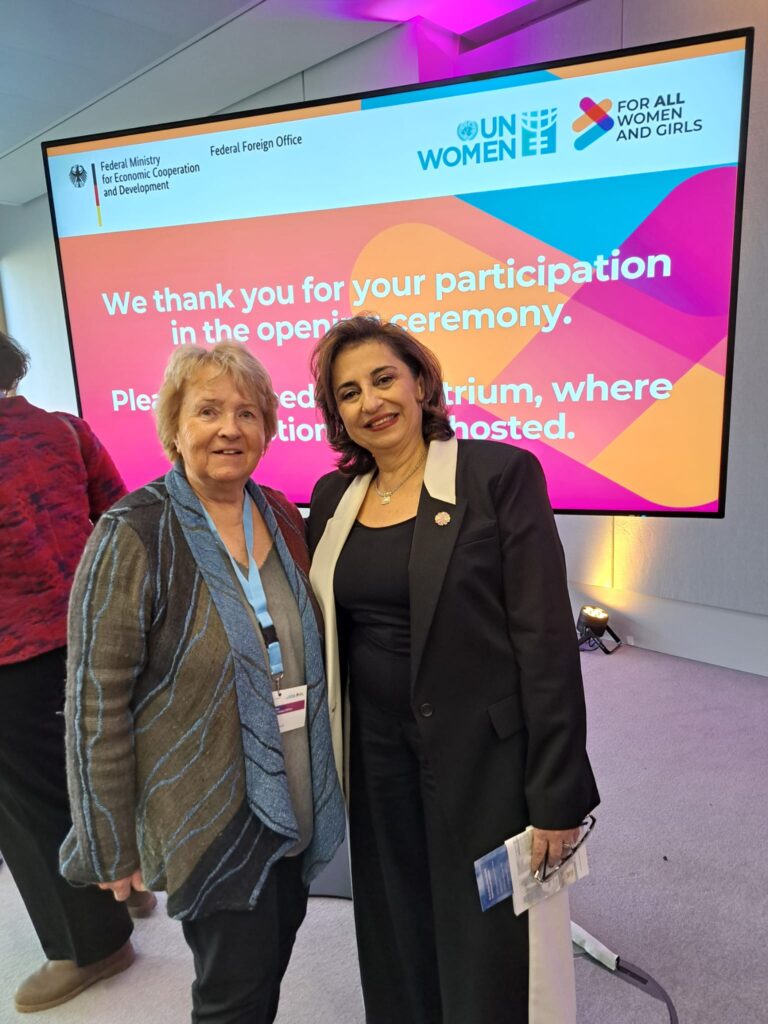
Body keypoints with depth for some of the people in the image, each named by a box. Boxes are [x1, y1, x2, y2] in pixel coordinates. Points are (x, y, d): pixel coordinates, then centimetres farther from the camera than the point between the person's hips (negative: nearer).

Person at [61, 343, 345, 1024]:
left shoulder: (283, 517, 1)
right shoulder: (135, 534, -16)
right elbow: (96, 702, -14)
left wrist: (321, 775, 11)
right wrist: (112, 847, -10)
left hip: (294, 803, 6)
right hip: (209, 814, -5)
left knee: (276, 948, 21)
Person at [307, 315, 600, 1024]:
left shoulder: (501, 474, -13)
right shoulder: (333, 498, 3)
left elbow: (546, 639, -14)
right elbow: (326, 632, 10)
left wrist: (557, 795, -13)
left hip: (485, 758, -4)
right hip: (378, 756, 5)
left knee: (489, 958, 14)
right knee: (399, 944, 23)